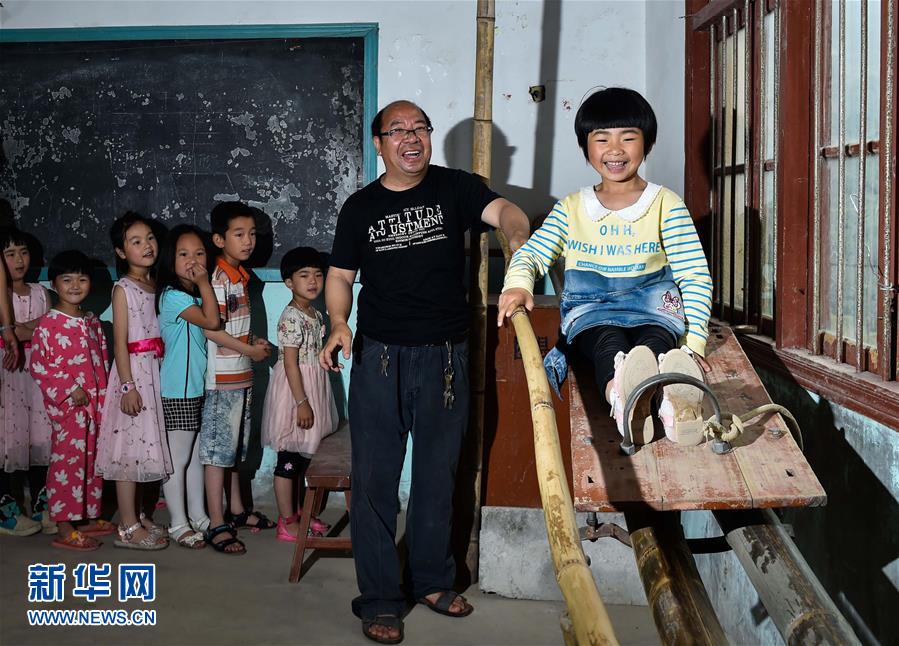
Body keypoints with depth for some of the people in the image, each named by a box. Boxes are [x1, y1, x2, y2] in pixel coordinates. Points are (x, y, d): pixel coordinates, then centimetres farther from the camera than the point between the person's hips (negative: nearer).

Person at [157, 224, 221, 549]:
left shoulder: (196, 295, 12)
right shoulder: (172, 295, -16)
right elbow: (212, 321, -26)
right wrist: (204, 283, -20)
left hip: (199, 386, 9)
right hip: (177, 390, -9)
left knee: (196, 453, 16)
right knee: (178, 458, 1)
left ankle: (199, 516, 27)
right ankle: (178, 525, 11)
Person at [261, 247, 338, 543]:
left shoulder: (316, 315, 10)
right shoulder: (291, 317, -18)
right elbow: (290, 363, -21)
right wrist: (302, 402, -22)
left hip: (311, 389, 9)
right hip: (294, 390, -9)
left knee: (301, 457, 17)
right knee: (289, 458, -2)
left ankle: (294, 513, 29)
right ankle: (287, 523, 6)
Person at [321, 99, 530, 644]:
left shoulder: (455, 188, 0)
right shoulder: (361, 207, 5)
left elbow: (502, 210, -18)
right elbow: (340, 276, 9)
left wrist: (517, 234, -41)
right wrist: (339, 324, -10)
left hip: (445, 357, 0)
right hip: (379, 356, 0)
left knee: (438, 475, 14)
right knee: (375, 480, 0)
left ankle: (433, 580, 32)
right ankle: (380, 600, 12)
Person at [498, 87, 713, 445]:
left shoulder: (666, 204, 7)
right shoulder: (571, 208, 15)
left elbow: (695, 275, 4)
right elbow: (531, 254, 12)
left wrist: (693, 341, -8)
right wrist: (517, 284, -14)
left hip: (650, 301, 0)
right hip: (590, 306, 1)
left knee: (655, 338, -38)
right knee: (608, 340, -37)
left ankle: (674, 401, -73)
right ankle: (622, 397, -72)